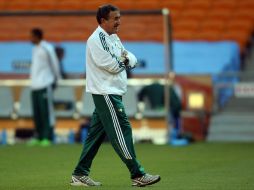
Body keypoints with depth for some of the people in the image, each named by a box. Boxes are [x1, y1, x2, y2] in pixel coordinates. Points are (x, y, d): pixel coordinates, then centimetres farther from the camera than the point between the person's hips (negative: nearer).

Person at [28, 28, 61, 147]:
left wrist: (55, 80, 3)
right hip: (35, 85, 8)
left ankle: (47, 138, -6)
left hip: (45, 85, -8)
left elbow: (54, 64, -3)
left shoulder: (47, 48, -8)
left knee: (46, 112, -7)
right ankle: (38, 137, 16)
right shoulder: (35, 49, 17)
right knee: (36, 113, 9)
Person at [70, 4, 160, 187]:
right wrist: (123, 61, 0)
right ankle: (138, 175, -11)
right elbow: (112, 66, -20)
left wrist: (126, 59, -8)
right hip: (105, 93, -10)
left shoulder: (114, 38, 17)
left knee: (97, 134, 10)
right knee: (121, 130, -10)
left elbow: (133, 60, 15)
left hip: (112, 93, 10)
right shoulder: (96, 39, -13)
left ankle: (80, 175, 14)